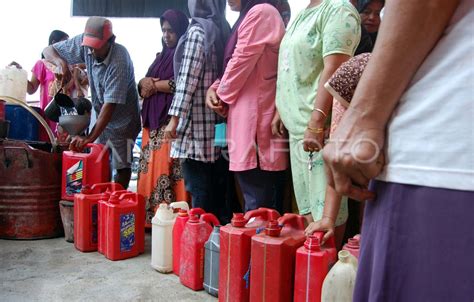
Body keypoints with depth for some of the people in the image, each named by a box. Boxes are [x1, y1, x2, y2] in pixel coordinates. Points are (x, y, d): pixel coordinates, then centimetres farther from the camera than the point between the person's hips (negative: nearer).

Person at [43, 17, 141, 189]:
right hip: (100, 116, 5)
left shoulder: (119, 61, -31)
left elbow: (110, 104, -33)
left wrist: (89, 138, -37)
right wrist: (61, 62, -26)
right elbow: (48, 51, -2)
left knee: (121, 166, 3)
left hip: (122, 119, -5)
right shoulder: (84, 43, -13)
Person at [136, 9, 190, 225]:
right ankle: (150, 218, 14)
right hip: (153, 121, 8)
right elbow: (143, 85, 19)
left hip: (173, 122, -8)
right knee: (151, 169, 7)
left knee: (167, 172, -10)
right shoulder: (162, 55, 22)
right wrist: (145, 83, -5)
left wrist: (153, 84, -4)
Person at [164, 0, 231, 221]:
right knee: (216, 188, 12)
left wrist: (175, 117, -13)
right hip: (218, 122, 7)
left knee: (199, 191, -2)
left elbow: (188, 79, -14)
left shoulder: (198, 30, -8)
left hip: (198, 124, -7)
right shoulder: (223, 29, 13)